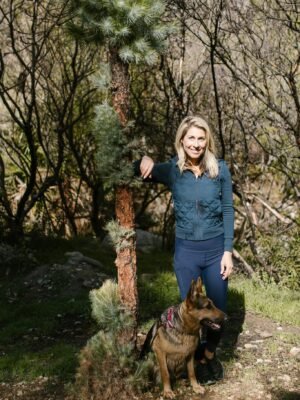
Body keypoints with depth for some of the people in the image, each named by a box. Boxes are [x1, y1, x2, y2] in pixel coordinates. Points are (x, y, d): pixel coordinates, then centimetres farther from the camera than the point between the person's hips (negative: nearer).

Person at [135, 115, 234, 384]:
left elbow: (228, 210, -3)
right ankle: (198, 360, 32)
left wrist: (228, 251, -7)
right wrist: (144, 160, -21)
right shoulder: (172, 169, -4)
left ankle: (211, 352, 40)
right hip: (186, 251, 0)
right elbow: (135, 170, 2)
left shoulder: (220, 169, -6)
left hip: (215, 249, 0)